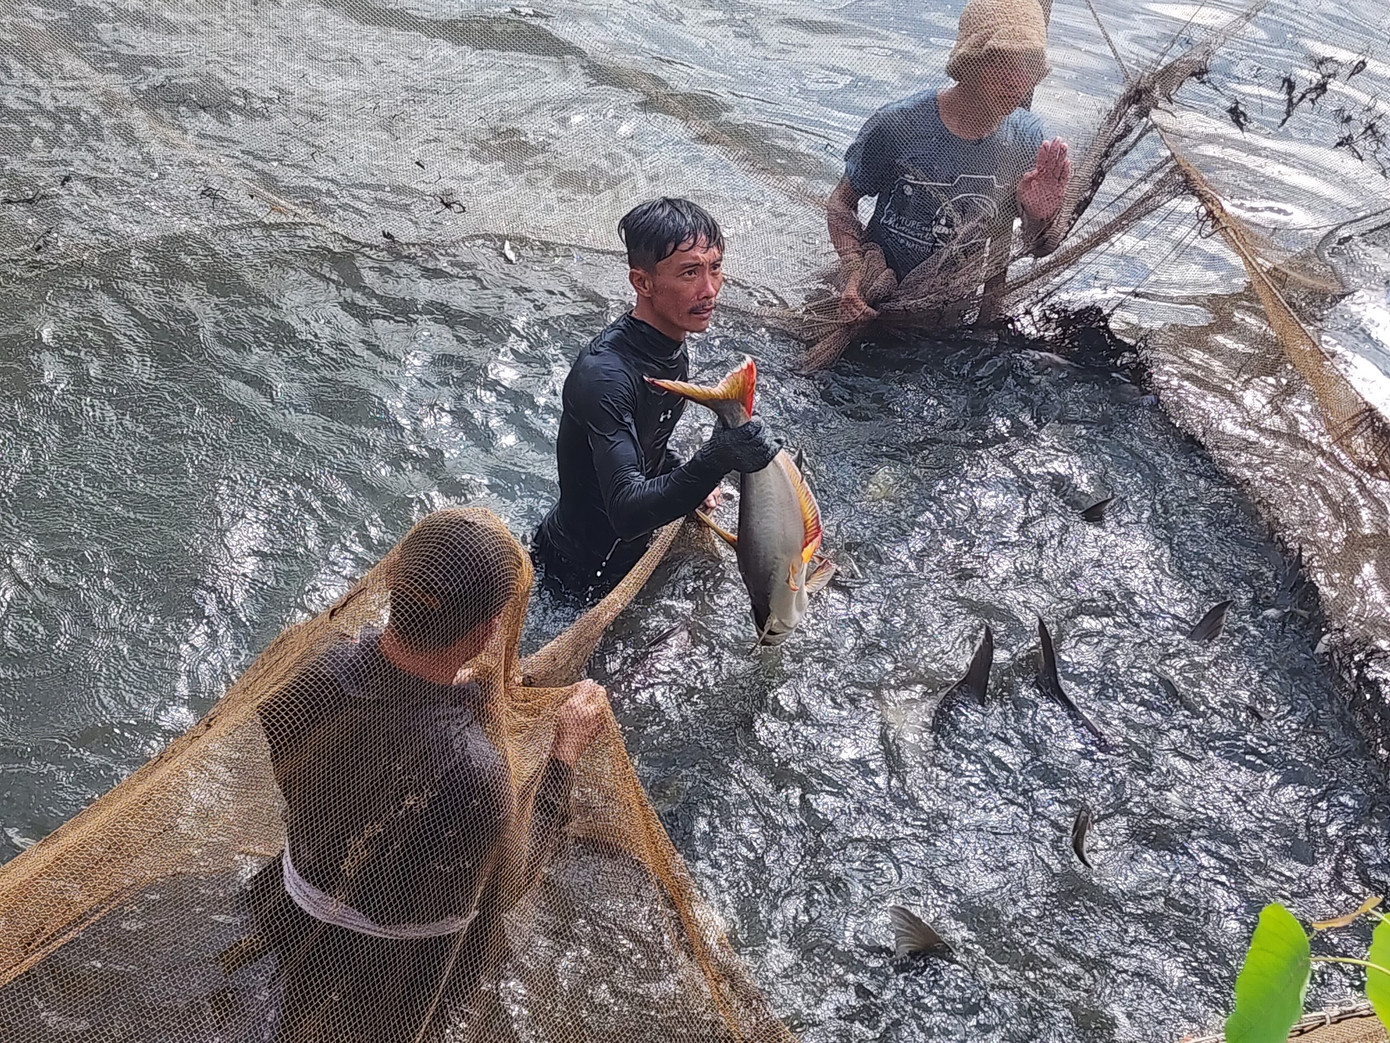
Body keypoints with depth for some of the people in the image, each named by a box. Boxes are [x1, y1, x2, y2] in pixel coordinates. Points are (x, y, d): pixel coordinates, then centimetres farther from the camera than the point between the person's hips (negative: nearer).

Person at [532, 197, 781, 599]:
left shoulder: (670, 345, -5)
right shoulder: (604, 374, -35)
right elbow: (627, 513, -42)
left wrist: (685, 476, -4)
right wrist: (714, 460, -55)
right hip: (583, 572, -8)